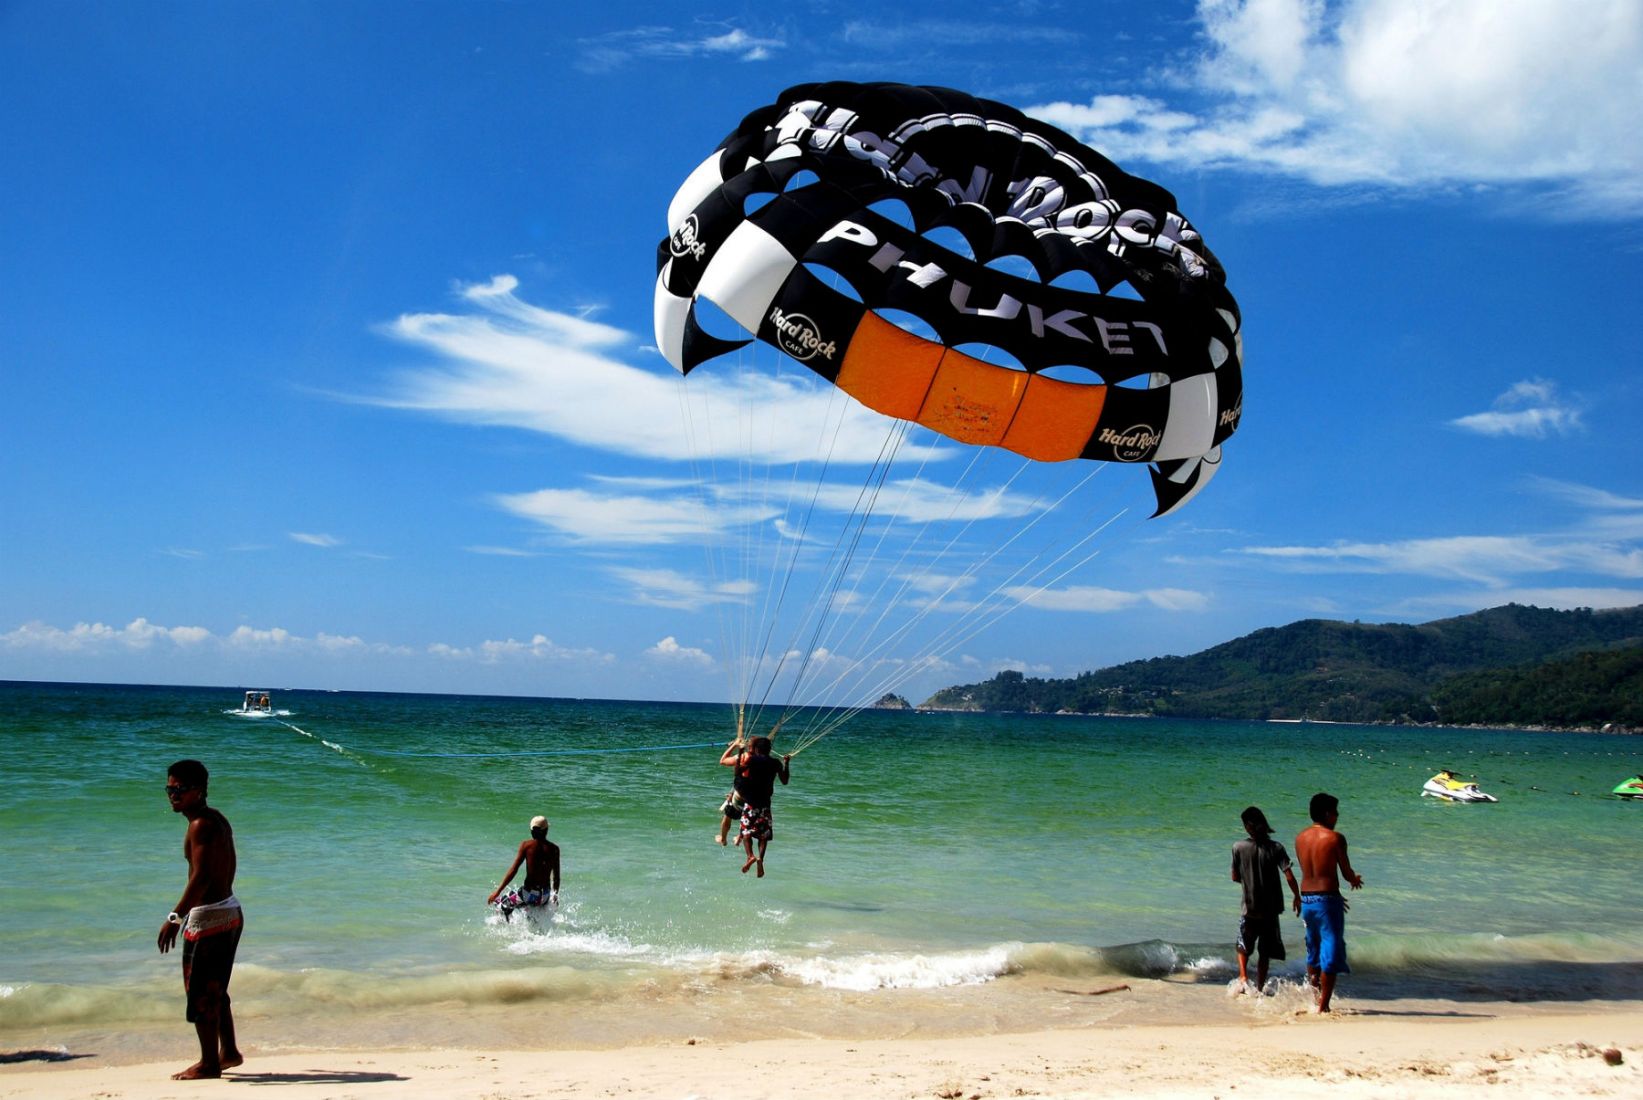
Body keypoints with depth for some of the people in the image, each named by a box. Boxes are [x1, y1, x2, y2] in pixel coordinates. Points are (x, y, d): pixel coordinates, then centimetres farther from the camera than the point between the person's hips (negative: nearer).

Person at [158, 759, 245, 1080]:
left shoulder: (201, 825, -17)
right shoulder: (218, 819, 12)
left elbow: (201, 876, -27)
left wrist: (176, 916, -29)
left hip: (208, 918, -10)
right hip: (230, 911, 10)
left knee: (200, 993, 0)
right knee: (215, 991, 19)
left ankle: (209, 1063, 8)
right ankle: (229, 1052, 27)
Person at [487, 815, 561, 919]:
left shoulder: (526, 845, -6)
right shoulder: (554, 849, 2)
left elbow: (514, 869, -11)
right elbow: (556, 876, 6)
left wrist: (498, 891, -8)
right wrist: (555, 895, 22)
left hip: (528, 893, -4)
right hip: (545, 896, 4)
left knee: (501, 904, 19)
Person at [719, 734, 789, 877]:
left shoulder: (746, 758, -3)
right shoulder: (776, 764, 2)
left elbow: (723, 761, 6)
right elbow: (784, 781, 16)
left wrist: (734, 745, 18)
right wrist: (786, 764, 27)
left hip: (749, 802, -2)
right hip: (765, 803, 2)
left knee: (746, 831, 4)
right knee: (764, 834, 11)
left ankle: (750, 856, -21)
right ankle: (760, 858, -11)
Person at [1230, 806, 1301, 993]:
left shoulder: (1238, 847, -9)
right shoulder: (1276, 848, -8)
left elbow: (1235, 877, -2)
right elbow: (1289, 876, -12)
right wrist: (1297, 897, 2)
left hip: (1250, 907, -1)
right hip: (1271, 908, 1)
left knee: (1243, 946, 17)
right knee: (1265, 951, 13)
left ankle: (1243, 978, -3)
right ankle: (1259, 988, 14)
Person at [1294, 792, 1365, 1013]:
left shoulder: (1300, 837, 7)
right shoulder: (1335, 838, -11)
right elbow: (1346, 873, -7)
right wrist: (1355, 880, 18)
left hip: (1306, 900, 6)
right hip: (1327, 900, -6)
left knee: (1313, 952, 20)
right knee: (1331, 954, 1)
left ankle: (1315, 999, 27)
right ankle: (1323, 1007, 1)